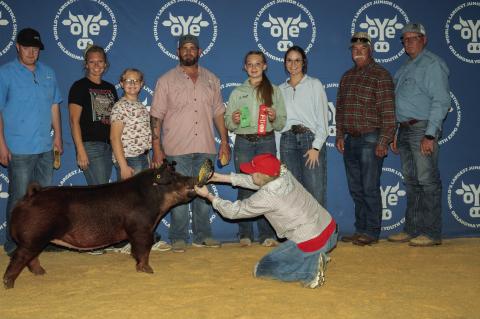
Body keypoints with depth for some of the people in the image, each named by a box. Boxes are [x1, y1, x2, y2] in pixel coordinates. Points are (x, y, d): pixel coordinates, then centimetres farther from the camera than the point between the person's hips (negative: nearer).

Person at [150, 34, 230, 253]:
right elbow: (156, 116, -2)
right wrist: (157, 148, -8)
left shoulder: (211, 80, 12)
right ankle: (179, 238, 10)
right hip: (177, 149, -3)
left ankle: (202, 236, 19)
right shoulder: (166, 80, 2)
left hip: (205, 148, 3)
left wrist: (224, 141, 5)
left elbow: (218, 112, 13)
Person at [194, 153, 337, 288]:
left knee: (260, 269, 9)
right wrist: (221, 177, 15)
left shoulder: (266, 196, -19)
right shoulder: (284, 173, -1)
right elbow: (254, 182, 15)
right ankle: (315, 258, 11)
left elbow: (234, 211, -4)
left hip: (312, 243, -8)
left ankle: (310, 270, -7)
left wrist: (209, 196, 9)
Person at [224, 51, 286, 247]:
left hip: (266, 142, 0)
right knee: (245, 187, -2)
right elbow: (228, 123, 10)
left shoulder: (274, 91, 10)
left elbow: (282, 123, 7)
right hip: (243, 143, 1)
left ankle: (267, 235, 1)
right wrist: (234, 121, -11)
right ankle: (245, 234, 5)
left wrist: (274, 118, -13)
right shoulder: (237, 92, 12)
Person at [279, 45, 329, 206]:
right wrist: (278, 154, 8)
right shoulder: (281, 89, 15)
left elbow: (322, 117, -1)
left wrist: (316, 147, -11)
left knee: (315, 193, -9)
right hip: (287, 140, 3)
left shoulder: (314, 84, 6)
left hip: (310, 139, -3)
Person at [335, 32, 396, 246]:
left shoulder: (380, 75, -5)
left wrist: (383, 141, -16)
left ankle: (372, 232, 4)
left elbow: (388, 111, -11)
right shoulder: (347, 77, 15)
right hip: (350, 140, 7)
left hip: (370, 139, -7)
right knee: (356, 189, 11)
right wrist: (340, 135, 11)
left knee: (370, 188, -5)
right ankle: (360, 230, 20)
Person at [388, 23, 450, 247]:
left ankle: (431, 233, -1)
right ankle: (412, 230, 17)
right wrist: (396, 134, 17)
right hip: (405, 129, 8)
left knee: (428, 181, -7)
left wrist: (430, 135, -20)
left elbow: (441, 101, -14)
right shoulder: (405, 68, 21)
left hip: (422, 128, -8)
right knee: (411, 182, 11)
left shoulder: (432, 64, -5)